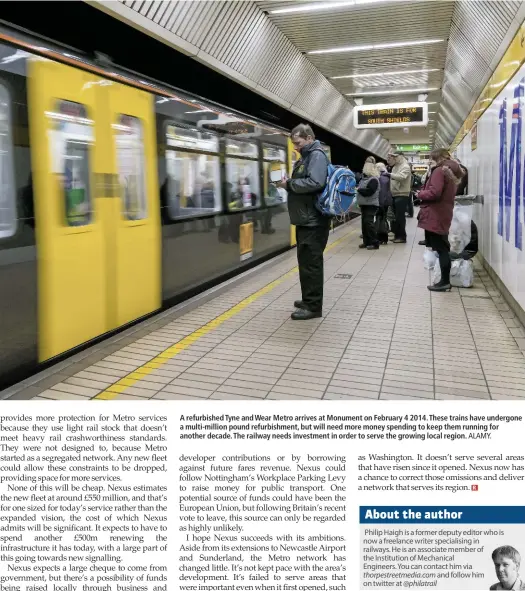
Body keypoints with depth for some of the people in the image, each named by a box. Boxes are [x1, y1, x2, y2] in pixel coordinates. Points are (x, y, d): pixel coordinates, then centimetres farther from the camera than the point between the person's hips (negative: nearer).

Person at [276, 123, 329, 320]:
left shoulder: (317, 155, -12)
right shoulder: (306, 156, 18)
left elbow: (314, 183, -26)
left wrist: (289, 184, -16)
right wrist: (288, 184, 2)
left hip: (313, 220, -10)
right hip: (305, 219, 10)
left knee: (311, 262, -6)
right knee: (306, 261, 16)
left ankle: (313, 306, 1)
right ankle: (309, 299, 27)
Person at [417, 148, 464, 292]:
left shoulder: (439, 171, -11)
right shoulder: (450, 172, 19)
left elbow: (434, 193, -22)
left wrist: (421, 194, -6)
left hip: (435, 216, -10)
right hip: (443, 215, 10)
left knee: (440, 249, -7)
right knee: (442, 248, 12)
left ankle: (445, 282, -4)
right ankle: (445, 280, 17)